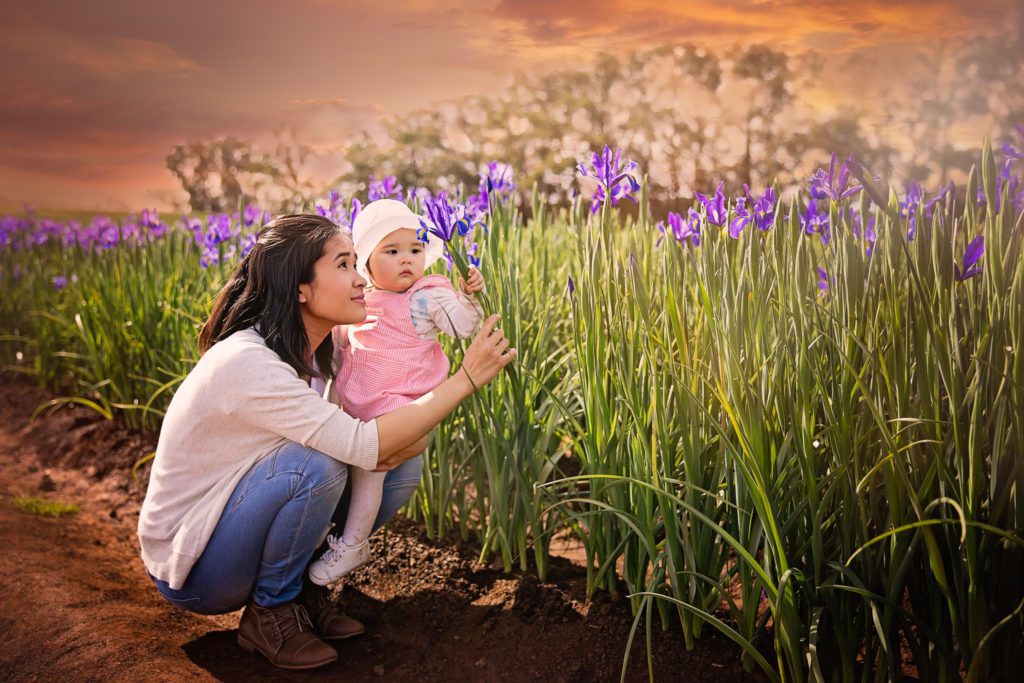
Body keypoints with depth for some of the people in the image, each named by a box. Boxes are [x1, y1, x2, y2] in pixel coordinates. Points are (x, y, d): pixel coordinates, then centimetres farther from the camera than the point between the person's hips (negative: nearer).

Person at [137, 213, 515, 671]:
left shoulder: (312, 354, -2)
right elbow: (363, 445, -33)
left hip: (230, 523, 8)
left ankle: (300, 589, 6)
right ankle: (268, 615, -8)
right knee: (316, 464, -31)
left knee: (390, 461, -3)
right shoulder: (246, 362, -28)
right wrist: (466, 378, -28)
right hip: (189, 571, -7)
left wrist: (405, 443, -25)